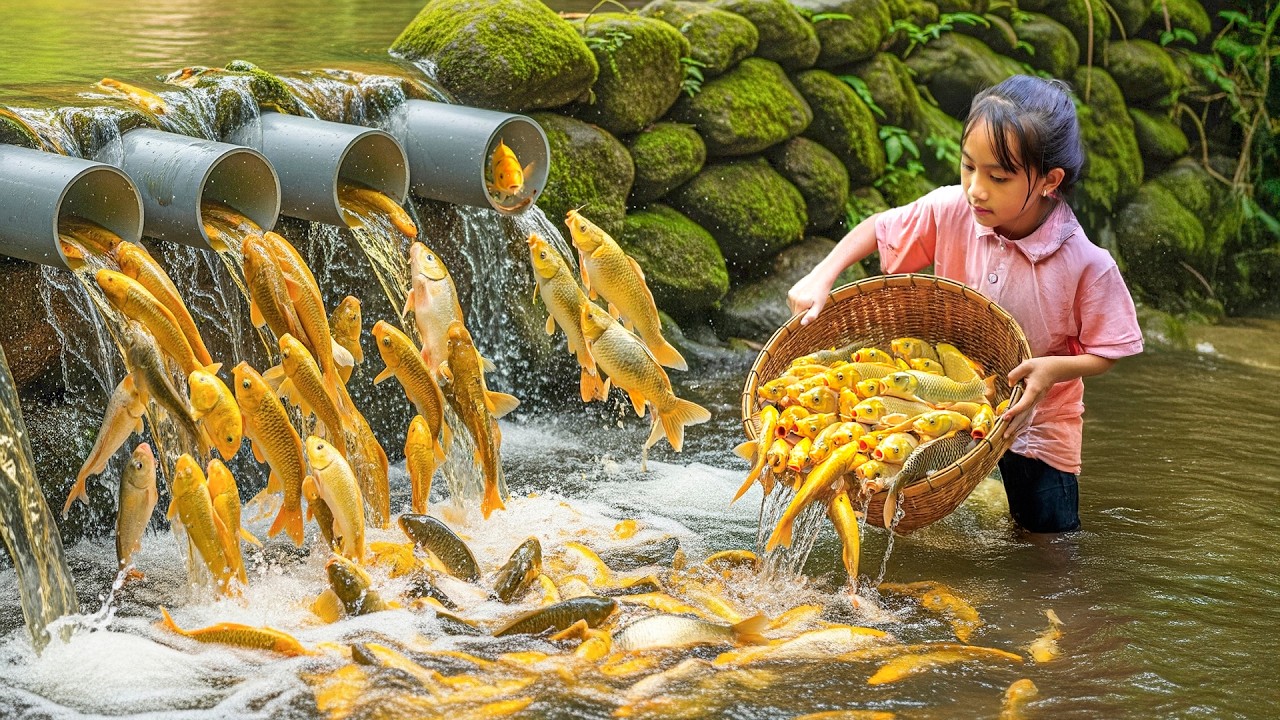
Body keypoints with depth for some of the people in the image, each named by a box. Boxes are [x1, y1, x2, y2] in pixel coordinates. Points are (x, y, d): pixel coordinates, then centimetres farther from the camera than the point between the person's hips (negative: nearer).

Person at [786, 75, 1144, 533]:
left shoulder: (1086, 265, -27)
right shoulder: (951, 212, -17)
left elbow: (1105, 353, -15)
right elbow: (878, 228, -1)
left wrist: (1053, 368, -33)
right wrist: (821, 277, -13)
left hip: (1035, 419, -3)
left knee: (1049, 540, 8)